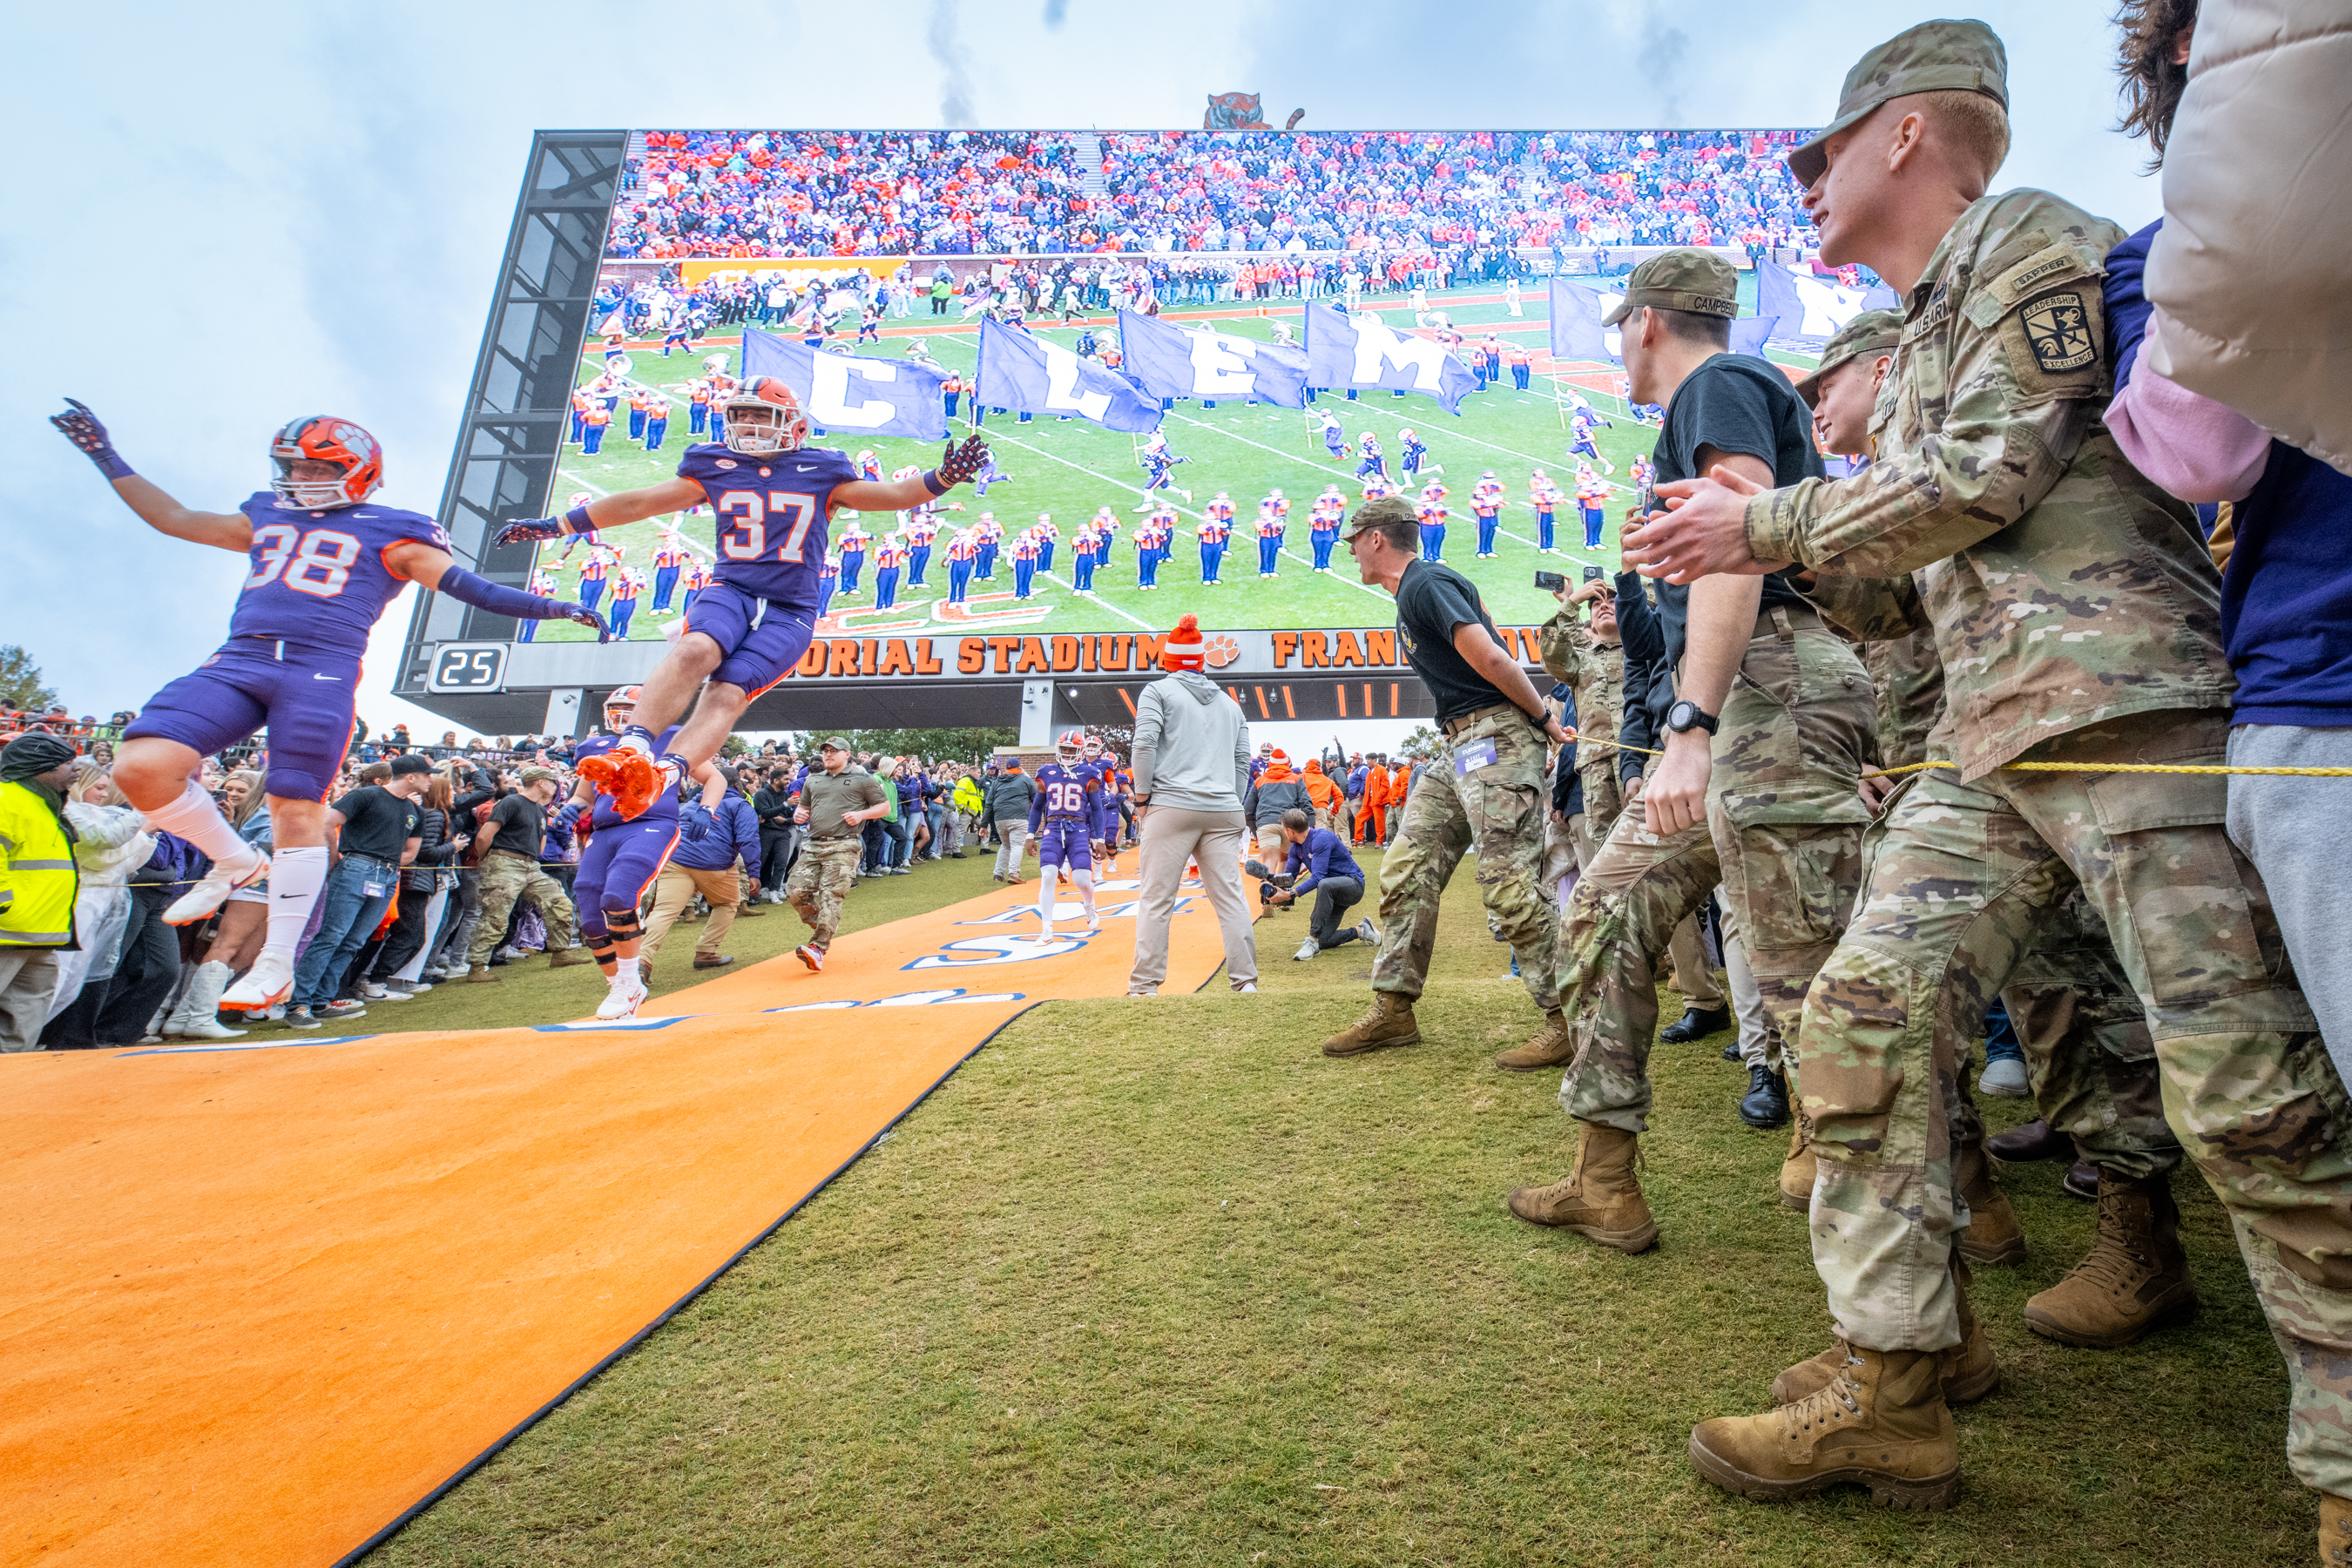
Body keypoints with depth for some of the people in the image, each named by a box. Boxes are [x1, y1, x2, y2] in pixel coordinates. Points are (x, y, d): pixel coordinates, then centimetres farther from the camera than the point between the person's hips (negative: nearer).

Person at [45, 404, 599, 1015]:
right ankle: (236, 862, 12)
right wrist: (106, 456, 37)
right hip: (238, 661, 5)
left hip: (321, 672, -5)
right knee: (140, 766, -14)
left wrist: (549, 607, -8)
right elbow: (173, 518, 37)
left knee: (297, 812, -5)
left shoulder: (387, 533, 8)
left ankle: (277, 964, 5)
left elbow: (471, 588, 1)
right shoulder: (267, 519, 25)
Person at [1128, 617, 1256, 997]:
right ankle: (1245, 981, 4)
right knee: (1230, 897, 5)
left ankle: (1145, 985, -2)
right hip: (1224, 810, 5)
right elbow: (1242, 761, 18)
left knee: (1155, 898, -2)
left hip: (1173, 806, -4)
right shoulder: (1229, 702, 22)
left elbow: (1144, 744, -7)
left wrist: (1142, 797, -1)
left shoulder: (1158, 691, 6)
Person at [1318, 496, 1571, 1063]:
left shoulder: (1425, 585, -11)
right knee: (1406, 872, 6)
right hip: (1462, 746, 10)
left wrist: (1544, 720, -9)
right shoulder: (1415, 591, 21)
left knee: (1508, 885, -13)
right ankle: (1394, 1011, 10)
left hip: (1497, 736, -10)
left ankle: (1568, 1019, -3)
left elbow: (1490, 659, -20)